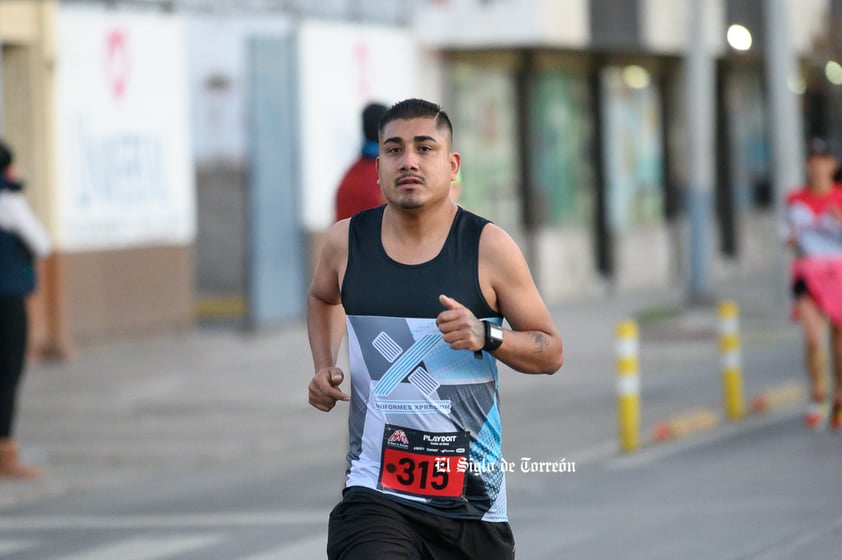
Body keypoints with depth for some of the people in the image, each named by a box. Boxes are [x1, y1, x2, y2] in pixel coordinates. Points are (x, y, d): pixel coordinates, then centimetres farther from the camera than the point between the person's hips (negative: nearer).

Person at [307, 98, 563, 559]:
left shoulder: (488, 247, -4)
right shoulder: (347, 241, 3)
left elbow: (551, 352, 2)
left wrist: (485, 336, -17)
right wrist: (324, 369, 10)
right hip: (376, 497, 0)